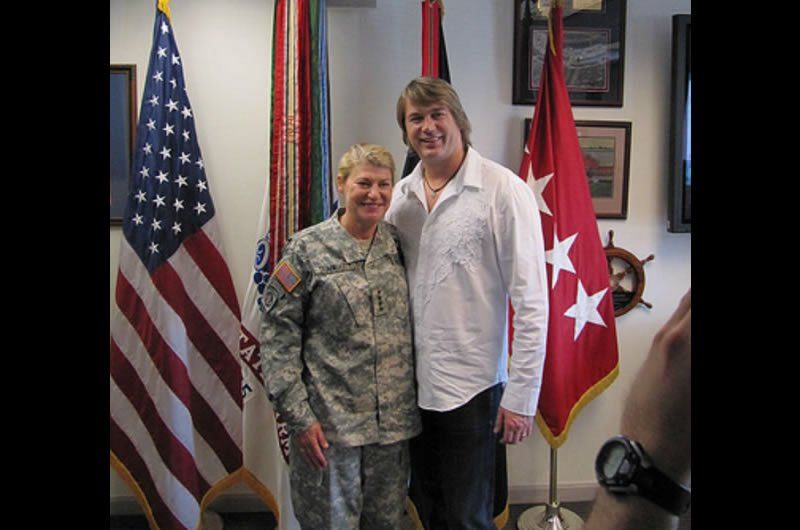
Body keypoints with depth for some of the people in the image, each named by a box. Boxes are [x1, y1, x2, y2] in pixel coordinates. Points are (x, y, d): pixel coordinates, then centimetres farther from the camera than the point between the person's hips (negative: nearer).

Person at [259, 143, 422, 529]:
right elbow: (278, 336, -8)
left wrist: (414, 405, 8)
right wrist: (298, 416, -12)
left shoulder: (398, 244, 5)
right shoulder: (307, 249, -7)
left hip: (393, 422, 4)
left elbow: (414, 327, 11)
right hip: (330, 424, -4)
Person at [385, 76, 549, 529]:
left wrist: (521, 394, -14)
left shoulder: (503, 191, -12)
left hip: (471, 387, -5)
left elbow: (532, 301, -13)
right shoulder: (401, 195, 4)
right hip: (412, 384, 5)